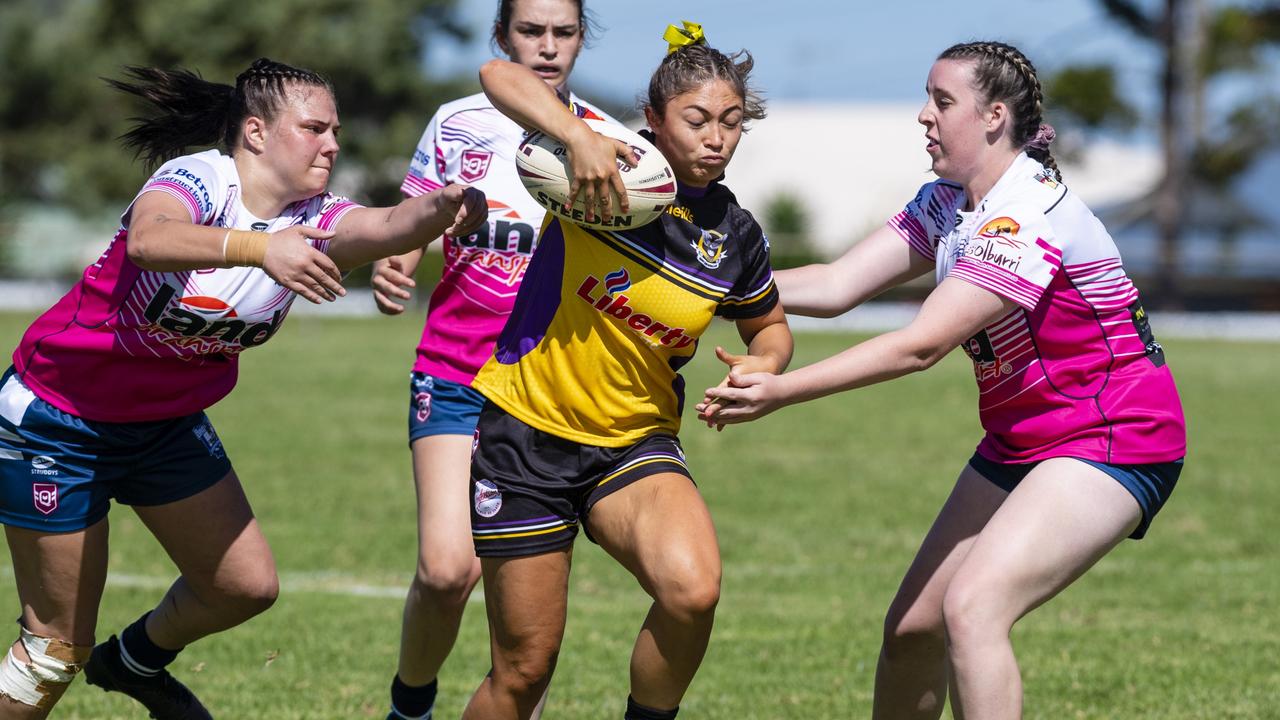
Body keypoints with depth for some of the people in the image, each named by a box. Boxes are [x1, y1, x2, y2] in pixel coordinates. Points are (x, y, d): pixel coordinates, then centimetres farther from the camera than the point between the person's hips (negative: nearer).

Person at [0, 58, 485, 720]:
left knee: (247, 586, 9)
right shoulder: (199, 179, -24)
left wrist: (444, 207, -52)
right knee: (58, 649, -4)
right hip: (56, 420, -7)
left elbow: (388, 225, -30)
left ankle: (137, 661, 37)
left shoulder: (313, 223, -9)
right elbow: (148, 238, -47)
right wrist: (260, 248, -62)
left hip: (166, 424, 7)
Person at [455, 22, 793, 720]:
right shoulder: (612, 169, -13)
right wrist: (579, 136, -40)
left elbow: (769, 326, 18)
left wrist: (766, 362, -5)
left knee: (693, 589, -29)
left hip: (635, 443, 3)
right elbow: (500, 76, -24)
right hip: (527, 431, -3)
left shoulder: (735, 237, -2)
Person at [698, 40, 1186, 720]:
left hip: (1113, 441, -9)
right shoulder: (946, 202, 5)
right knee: (912, 622, 4)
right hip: (1019, 442, 9)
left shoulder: (1028, 215, -24)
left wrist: (781, 391, -28)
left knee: (972, 606, -26)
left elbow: (921, 345, -27)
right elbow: (835, 286, 4)